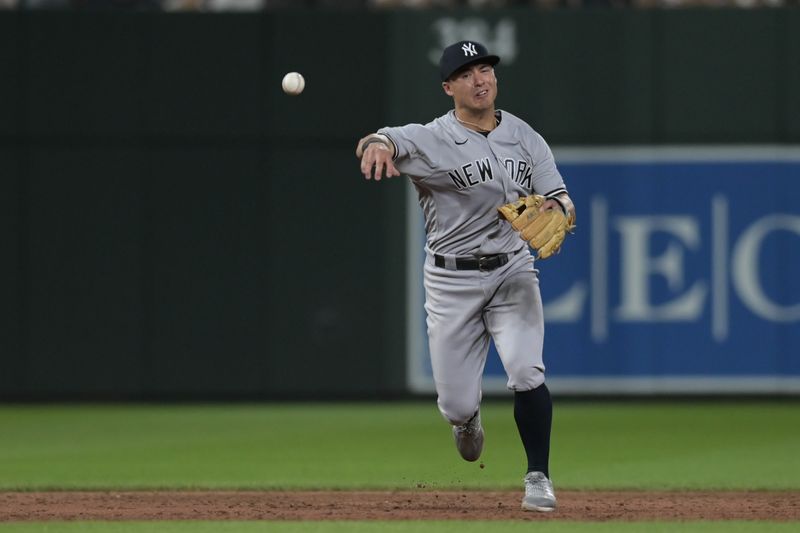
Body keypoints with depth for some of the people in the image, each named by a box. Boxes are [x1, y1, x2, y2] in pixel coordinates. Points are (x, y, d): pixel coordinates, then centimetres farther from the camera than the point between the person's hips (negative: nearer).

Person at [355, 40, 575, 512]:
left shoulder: (526, 138, 3)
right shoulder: (432, 140, -10)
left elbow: (563, 203, 2)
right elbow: (381, 142, -28)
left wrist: (556, 209, -23)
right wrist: (378, 144, -54)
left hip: (513, 270, 2)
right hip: (452, 279, -1)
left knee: (526, 372, -21)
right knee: (456, 406, 0)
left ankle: (538, 477, -6)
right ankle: (469, 414, 39)